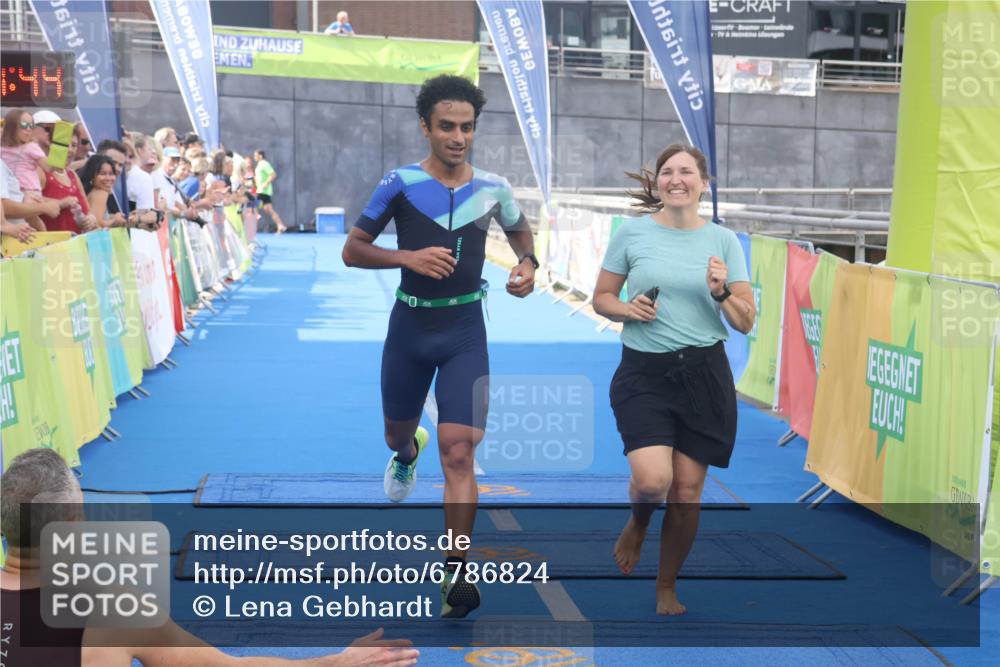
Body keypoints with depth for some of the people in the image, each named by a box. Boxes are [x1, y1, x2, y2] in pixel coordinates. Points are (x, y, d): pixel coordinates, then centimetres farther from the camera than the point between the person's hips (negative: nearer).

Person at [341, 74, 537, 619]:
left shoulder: (492, 189, -1)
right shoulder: (400, 183, -8)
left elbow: (520, 229, 20)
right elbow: (352, 251, -5)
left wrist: (528, 262, -1)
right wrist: (409, 256, -21)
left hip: (465, 331, 0)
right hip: (411, 325, 1)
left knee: (457, 451, -12)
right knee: (397, 432, 20)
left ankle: (455, 576, -9)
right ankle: (408, 453, 61)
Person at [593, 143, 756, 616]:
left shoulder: (723, 241, 3)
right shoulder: (632, 233, 1)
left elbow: (746, 322, 4)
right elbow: (601, 298, 8)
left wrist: (721, 294, -15)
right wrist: (627, 309, -12)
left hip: (704, 374, 2)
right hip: (643, 373, -1)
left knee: (687, 492, 4)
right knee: (652, 479, -20)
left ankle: (667, 589, 26)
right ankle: (638, 524, 19)